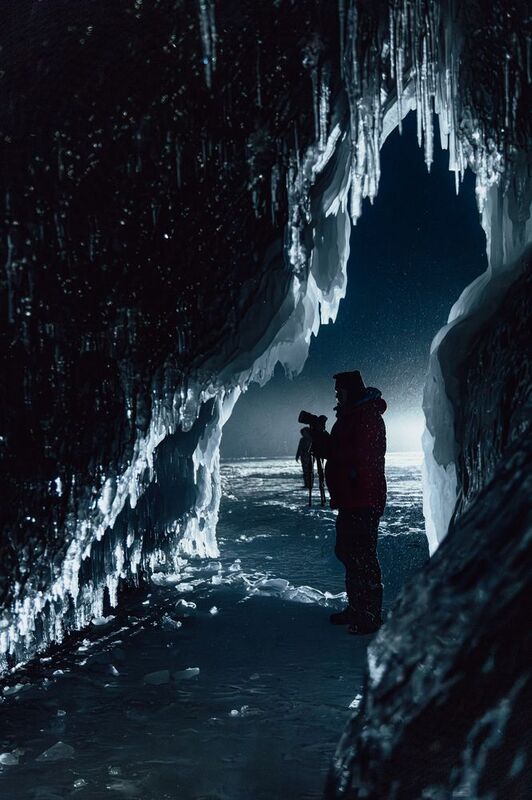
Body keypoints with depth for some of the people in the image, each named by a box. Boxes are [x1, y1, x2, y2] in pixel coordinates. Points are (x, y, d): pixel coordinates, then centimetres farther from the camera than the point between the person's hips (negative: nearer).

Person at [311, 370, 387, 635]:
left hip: (364, 501, -11)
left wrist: (324, 443, -19)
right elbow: (337, 451, 22)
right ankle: (355, 609, 28)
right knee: (347, 553, 17)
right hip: (349, 500, 11)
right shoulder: (349, 417, 19)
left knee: (362, 557, -9)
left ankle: (370, 616, -3)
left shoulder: (368, 418, -15)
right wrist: (319, 439, 5)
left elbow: (358, 455, -25)